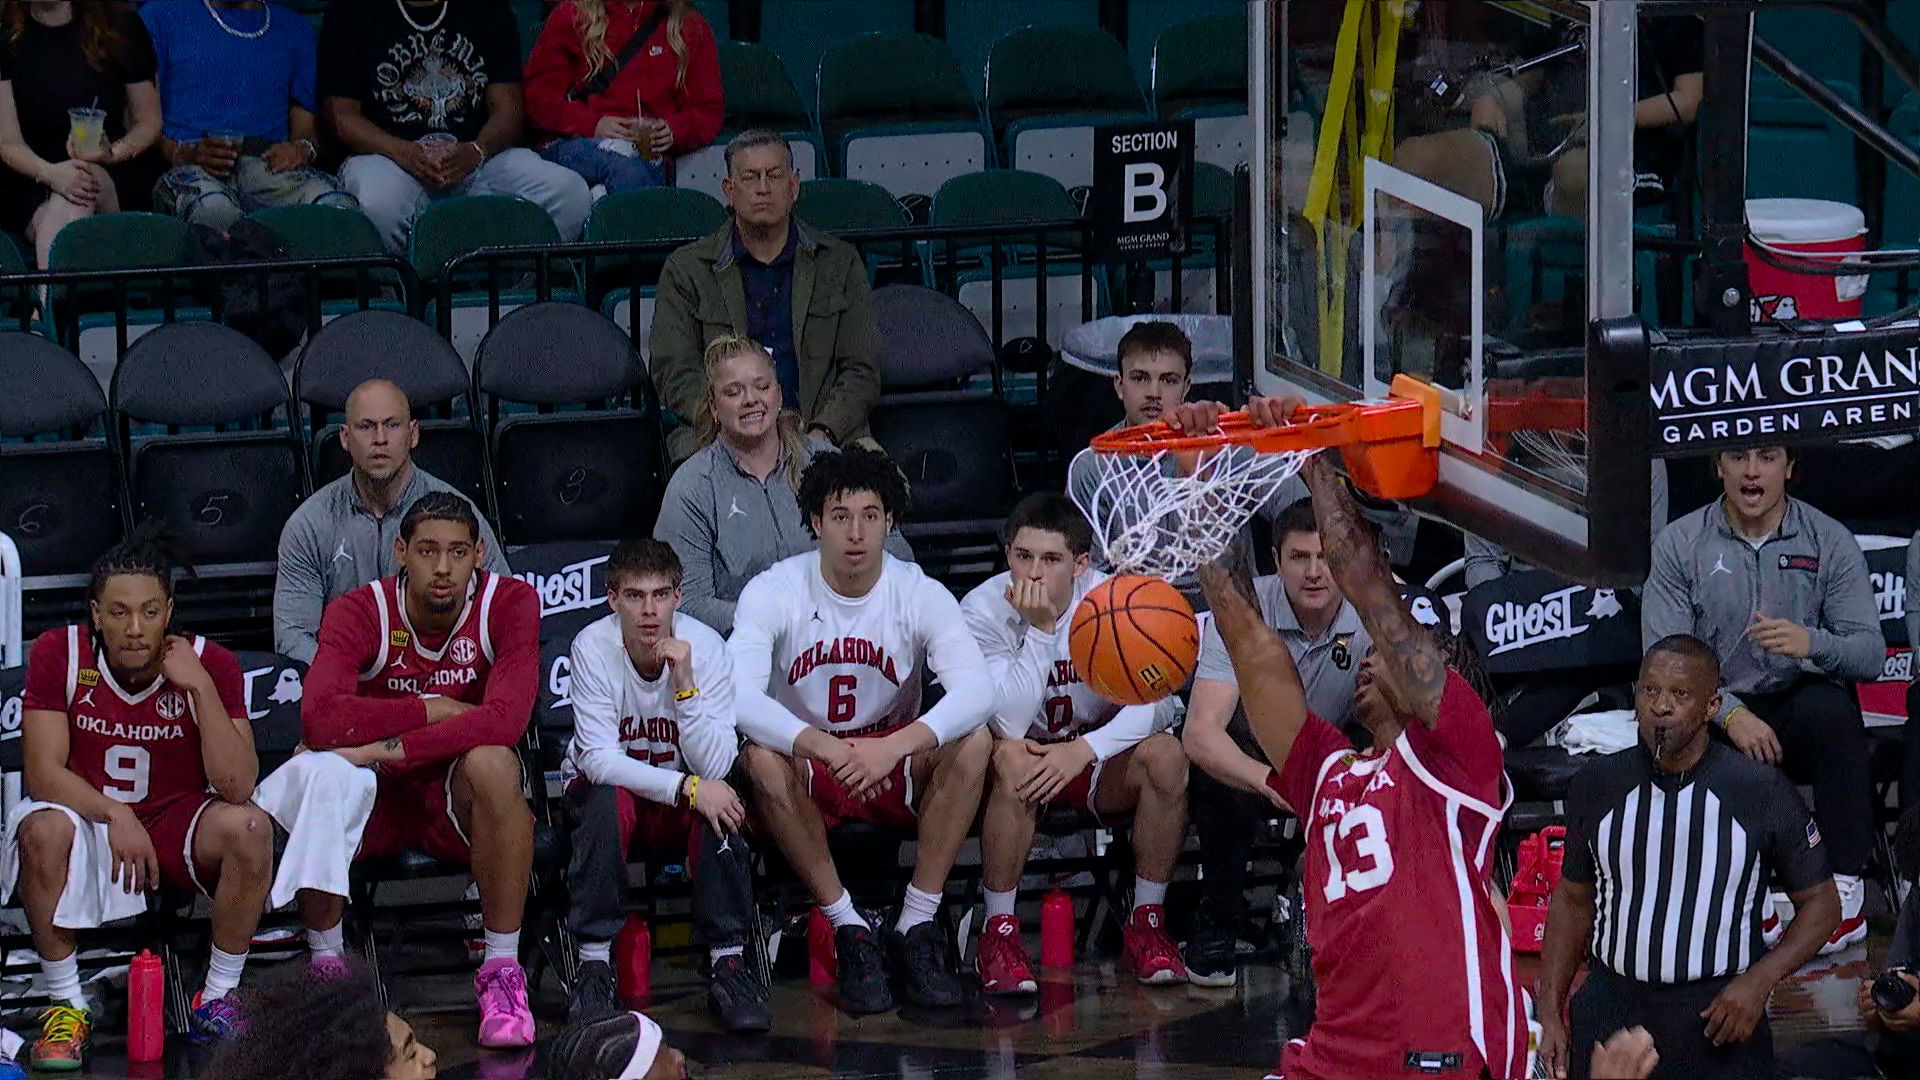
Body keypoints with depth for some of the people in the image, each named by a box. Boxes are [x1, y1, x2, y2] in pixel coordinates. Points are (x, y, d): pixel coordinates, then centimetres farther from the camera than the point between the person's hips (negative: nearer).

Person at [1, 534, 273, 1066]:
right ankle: (66, 1006, -19)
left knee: (249, 827, -29)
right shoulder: (59, 654, -11)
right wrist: (114, 815, -30)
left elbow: (237, 788, -19)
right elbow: (43, 773, -15)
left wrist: (200, 688, -26)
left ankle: (217, 1002, -12)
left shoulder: (210, 664, -10)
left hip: (179, 827, 1)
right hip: (89, 821, -1)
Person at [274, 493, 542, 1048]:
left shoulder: (509, 603, -11)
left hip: (462, 799, 0)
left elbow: (505, 720, -27)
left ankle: (502, 970, -23)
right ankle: (326, 967, -13)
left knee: (492, 761, -35)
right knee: (315, 771, -32)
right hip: (380, 800, 0)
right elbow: (319, 718, -30)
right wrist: (432, 710, -26)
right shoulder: (359, 613, -12)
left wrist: (389, 747, -30)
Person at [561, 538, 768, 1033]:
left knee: (721, 805, -31)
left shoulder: (705, 647, -18)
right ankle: (594, 966, -28)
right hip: (606, 787, -1)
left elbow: (713, 767, -25)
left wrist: (684, 683, -36)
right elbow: (598, 760, -26)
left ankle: (728, 964, -24)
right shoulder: (592, 648, -21)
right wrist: (687, 787, -35)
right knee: (607, 800, -34)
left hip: (682, 805, 1)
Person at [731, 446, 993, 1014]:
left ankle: (916, 926, -19)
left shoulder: (922, 595, -9)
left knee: (972, 743, -27)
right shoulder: (773, 593, -12)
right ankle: (848, 930, -23)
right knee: (762, 759, -34)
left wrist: (895, 746, -44)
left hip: (899, 774, 1)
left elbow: (975, 691, -26)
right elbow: (739, 696, -27)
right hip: (809, 775, -1)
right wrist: (824, 747, -45)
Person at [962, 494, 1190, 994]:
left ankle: (1146, 924, -13)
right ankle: (999, 933, -24)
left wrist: (1084, 750, -37)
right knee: (1012, 761, -36)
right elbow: (1010, 723, -27)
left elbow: (1150, 706, -21)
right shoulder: (984, 610, -17)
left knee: (1164, 755, -28)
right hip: (1026, 761, -2)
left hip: (1098, 768, 2)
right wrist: (1040, 629, -33)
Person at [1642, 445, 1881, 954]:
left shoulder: (1831, 542, 1)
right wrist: (1730, 714, -24)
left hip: (1805, 709, 0)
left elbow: (1870, 653, -8)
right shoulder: (1680, 543, 1)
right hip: (1719, 708, 0)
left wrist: (1811, 642, -31)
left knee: (1828, 708, -35)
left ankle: (1846, 888, -29)